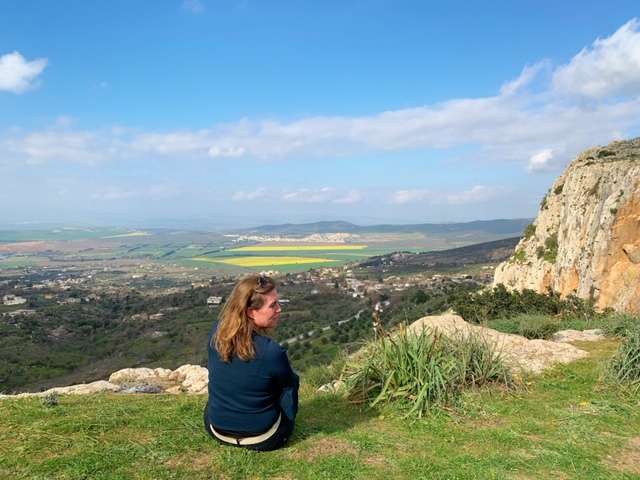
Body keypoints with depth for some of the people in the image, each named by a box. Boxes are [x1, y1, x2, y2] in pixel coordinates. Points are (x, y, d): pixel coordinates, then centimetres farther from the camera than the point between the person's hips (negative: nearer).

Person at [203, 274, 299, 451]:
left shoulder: (216, 332, -14)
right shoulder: (272, 351, -30)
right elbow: (289, 386, -9)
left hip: (217, 430, 4)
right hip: (264, 438, -4)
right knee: (290, 381, 22)